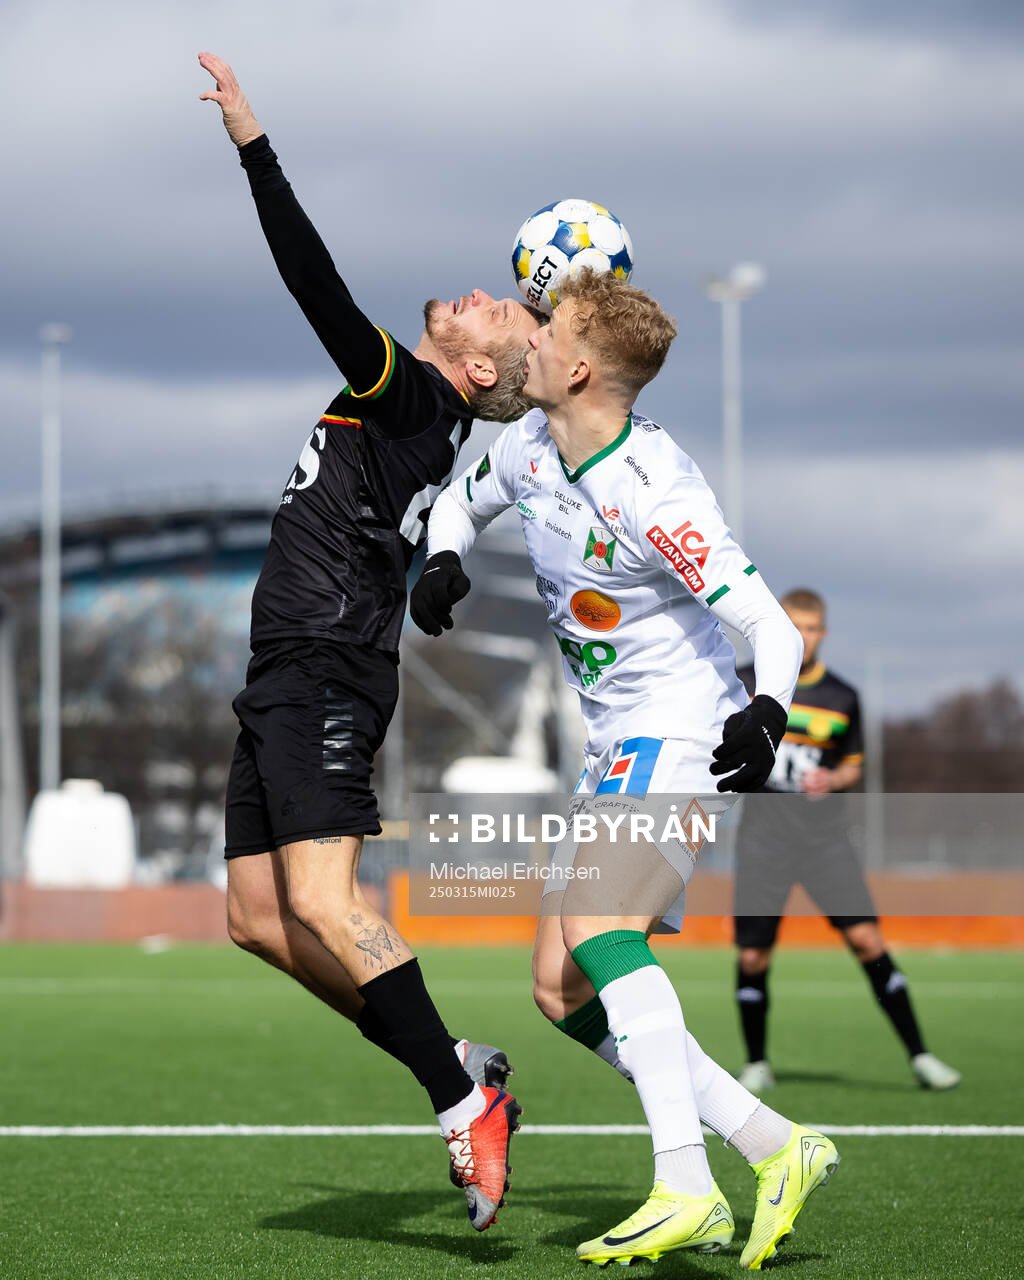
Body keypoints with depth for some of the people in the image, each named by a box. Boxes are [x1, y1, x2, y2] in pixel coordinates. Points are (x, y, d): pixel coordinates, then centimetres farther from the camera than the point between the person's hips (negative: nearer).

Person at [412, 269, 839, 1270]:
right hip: (616, 748, 9)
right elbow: (461, 501, 24)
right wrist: (441, 559, 1)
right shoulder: (528, 445, 1)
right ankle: (776, 1148, 3)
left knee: (593, 927, -30)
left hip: (684, 737, -9)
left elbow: (773, 626, -24)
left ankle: (685, 1187, -34)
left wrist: (766, 716, -45)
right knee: (560, 990, 3)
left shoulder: (654, 494, -24)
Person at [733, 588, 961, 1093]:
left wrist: (833, 779, -5)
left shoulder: (841, 697, 7)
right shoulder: (745, 684, 3)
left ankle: (919, 1056, -6)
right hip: (763, 826, 0)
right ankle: (757, 1064, 17)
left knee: (865, 937, -11)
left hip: (822, 828, 0)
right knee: (753, 955, -2)